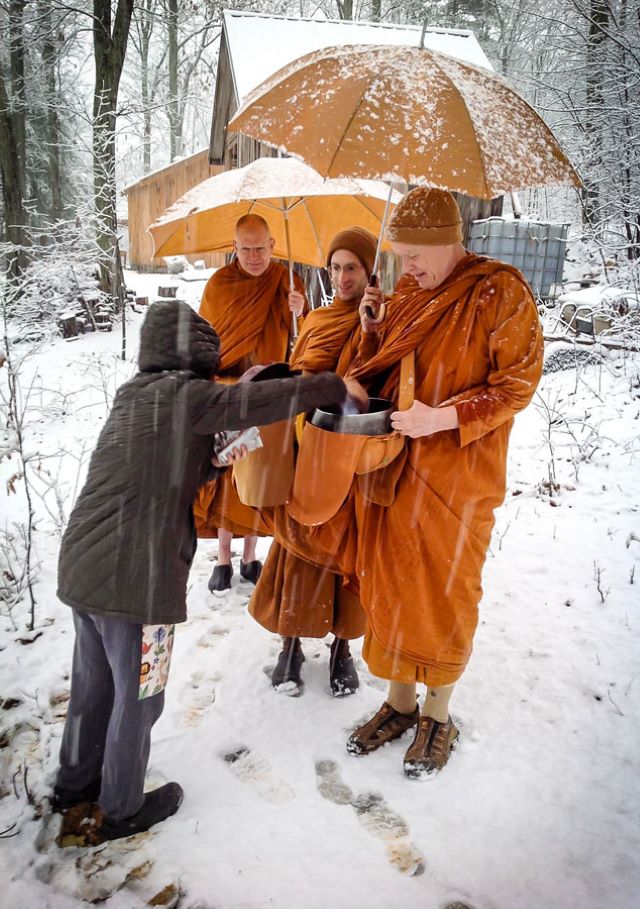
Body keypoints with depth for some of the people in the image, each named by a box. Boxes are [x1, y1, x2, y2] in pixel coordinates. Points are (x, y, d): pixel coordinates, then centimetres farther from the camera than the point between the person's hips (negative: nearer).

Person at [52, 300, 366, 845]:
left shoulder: (134, 394, 14)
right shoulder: (184, 394, -11)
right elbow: (266, 399, -18)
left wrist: (216, 457, 8)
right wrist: (337, 386, -8)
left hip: (82, 567, 9)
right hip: (135, 581, -8)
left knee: (93, 686, 24)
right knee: (138, 698, 12)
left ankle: (75, 789, 43)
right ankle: (120, 811, 31)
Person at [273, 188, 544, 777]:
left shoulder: (500, 292, -9)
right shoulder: (408, 293, 10)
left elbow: (518, 383, -11)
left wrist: (442, 417, -22)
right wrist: (375, 330, -2)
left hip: (456, 475, -5)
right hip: (392, 464, 6)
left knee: (444, 595, 8)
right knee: (388, 585, 12)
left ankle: (439, 714, 30)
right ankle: (399, 701, 33)